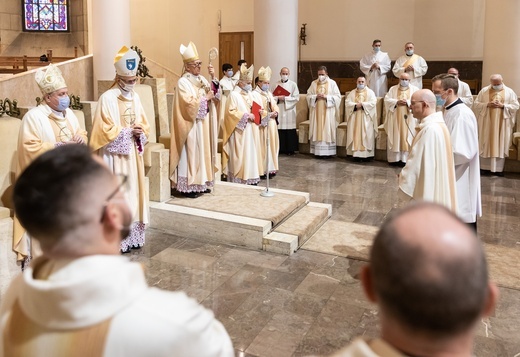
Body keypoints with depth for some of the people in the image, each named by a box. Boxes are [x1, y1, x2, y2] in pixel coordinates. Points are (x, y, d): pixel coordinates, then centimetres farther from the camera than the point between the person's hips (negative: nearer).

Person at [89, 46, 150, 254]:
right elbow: (105, 131, -15)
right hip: (115, 156, -7)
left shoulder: (135, 97, 10)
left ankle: (133, 235, 21)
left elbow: (144, 124, 15)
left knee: (134, 192, 11)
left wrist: (140, 132, -6)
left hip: (133, 155, 7)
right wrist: (128, 132, -18)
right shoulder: (107, 98, -11)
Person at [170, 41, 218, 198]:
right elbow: (189, 103, -21)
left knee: (203, 151, 10)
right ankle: (189, 186, 1)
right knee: (192, 153, -5)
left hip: (204, 123, 8)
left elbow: (215, 94, 11)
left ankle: (201, 183, 18)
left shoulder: (202, 79, 12)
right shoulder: (183, 82, -11)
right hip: (192, 125, -8)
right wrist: (205, 98, -12)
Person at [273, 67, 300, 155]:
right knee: (279, 130, -1)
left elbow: (296, 98, -4)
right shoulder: (276, 84, 9)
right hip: (279, 111, 2)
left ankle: (290, 149, 5)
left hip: (289, 111, -1)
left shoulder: (293, 84, 4)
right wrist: (278, 98, -14)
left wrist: (285, 98, -13)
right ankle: (281, 148, 9)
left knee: (290, 131, -2)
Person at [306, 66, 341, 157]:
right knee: (317, 130, 2)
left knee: (327, 130, -3)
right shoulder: (314, 83, 9)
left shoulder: (332, 83, 1)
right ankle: (317, 151, 6)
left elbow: (338, 97, -4)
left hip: (328, 112, -2)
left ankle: (327, 152, 0)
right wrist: (316, 97, -13)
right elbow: (308, 96, 6)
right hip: (316, 112, 3)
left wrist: (326, 97, -16)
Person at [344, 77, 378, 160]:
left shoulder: (370, 92, 7)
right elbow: (347, 102, 1)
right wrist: (355, 105, -15)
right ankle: (356, 153, -2)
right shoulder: (352, 93, 14)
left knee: (366, 135, -7)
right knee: (355, 134, -3)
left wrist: (362, 104, -16)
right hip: (354, 118, 2)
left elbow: (373, 102, -7)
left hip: (366, 118, -2)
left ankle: (366, 153, -7)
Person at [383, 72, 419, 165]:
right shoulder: (393, 89, 13)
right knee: (395, 138, 0)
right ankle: (395, 158, 4)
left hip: (409, 120, -1)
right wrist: (396, 102, -13)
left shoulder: (415, 89, 9)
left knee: (408, 139, -4)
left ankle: (407, 159, -2)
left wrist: (407, 102, -17)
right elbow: (387, 99, 1)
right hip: (395, 119, 2)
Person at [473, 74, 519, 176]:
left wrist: (503, 105, -14)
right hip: (486, 123, 0)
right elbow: (476, 104, 2)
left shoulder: (509, 92, 4)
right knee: (486, 144, 2)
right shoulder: (484, 91, 4)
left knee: (500, 145, 1)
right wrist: (487, 104, -15)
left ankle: (498, 168, 7)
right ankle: (485, 167, 10)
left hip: (502, 123, 0)